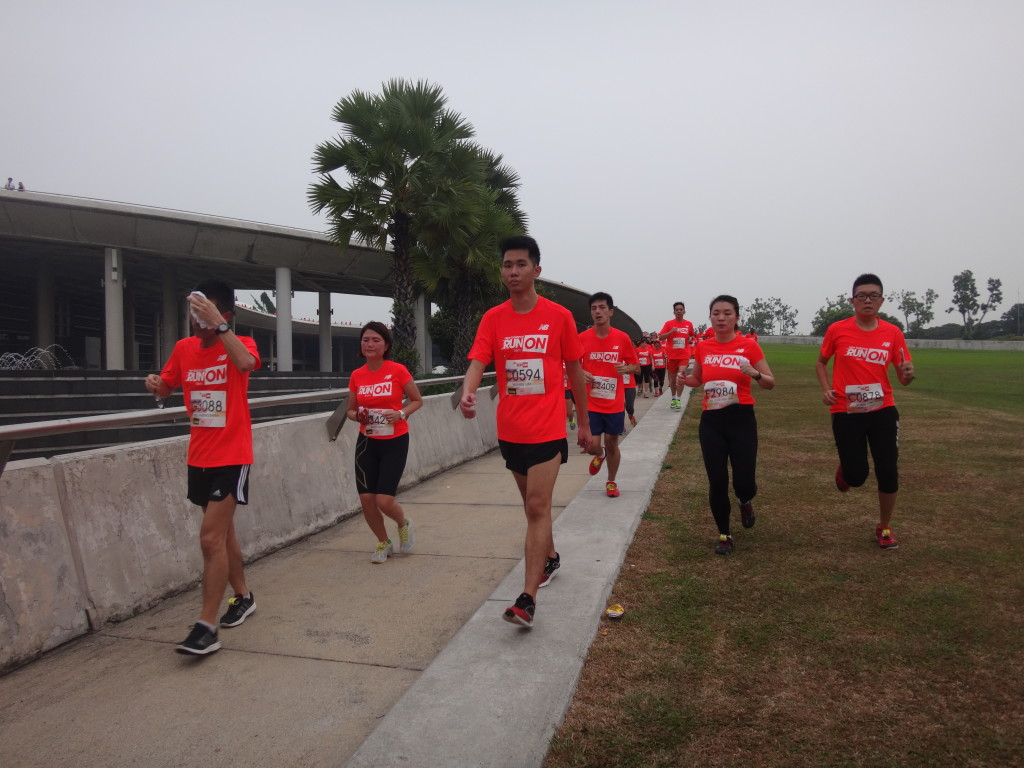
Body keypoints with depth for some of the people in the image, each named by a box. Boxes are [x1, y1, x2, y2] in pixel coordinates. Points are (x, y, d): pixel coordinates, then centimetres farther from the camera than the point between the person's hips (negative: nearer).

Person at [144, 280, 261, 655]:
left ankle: (207, 628, -4)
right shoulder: (183, 348, 6)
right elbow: (165, 388, 18)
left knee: (211, 537, -11)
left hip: (231, 458, -7)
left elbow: (246, 363, -35)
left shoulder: (239, 344, -11)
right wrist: (155, 383, -5)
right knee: (223, 531, 18)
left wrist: (218, 325, -38)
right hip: (199, 456, 7)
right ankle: (243, 596, 36)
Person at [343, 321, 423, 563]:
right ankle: (384, 543, 26)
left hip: (395, 442, -4)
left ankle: (404, 524, 27)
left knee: (384, 500, -9)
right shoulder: (356, 375, 1)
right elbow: (350, 409, 12)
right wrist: (356, 415, -11)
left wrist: (401, 414, -18)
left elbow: (417, 400, 0)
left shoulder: (398, 370, -10)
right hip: (367, 443, 4)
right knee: (366, 499, 0)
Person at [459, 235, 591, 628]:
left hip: (547, 429, -4)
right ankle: (550, 559, 45)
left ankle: (528, 599, -9)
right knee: (532, 504, 20)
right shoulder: (493, 318, 1)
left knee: (538, 508, -10)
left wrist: (584, 423, 10)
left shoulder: (559, 316, -3)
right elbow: (478, 361, -12)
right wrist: (467, 393, -34)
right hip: (510, 430, 4)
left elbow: (575, 371, 5)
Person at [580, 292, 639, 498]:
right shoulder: (582, 338, -4)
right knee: (592, 445, -3)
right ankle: (599, 455, 35)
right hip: (590, 403, 0)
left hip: (615, 403, 0)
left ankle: (611, 482, 31)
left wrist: (626, 368, -16)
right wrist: (581, 373, -16)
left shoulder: (622, 338, -3)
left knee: (612, 443, 10)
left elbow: (636, 366, 6)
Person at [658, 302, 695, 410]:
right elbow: (661, 337, -6)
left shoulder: (689, 324, 5)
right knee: (672, 378, 11)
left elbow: (691, 335, 22)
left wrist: (690, 339, -1)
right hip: (672, 355, 0)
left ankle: (678, 400, -9)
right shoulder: (668, 323, -1)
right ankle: (673, 398, 29)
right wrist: (671, 331, -21)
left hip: (684, 355, 0)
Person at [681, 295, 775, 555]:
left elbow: (770, 383, -1)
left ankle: (746, 502, 34)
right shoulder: (703, 347, 3)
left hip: (741, 419, -2)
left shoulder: (748, 345, -6)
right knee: (717, 482, 2)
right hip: (710, 421, 2)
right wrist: (686, 379, -3)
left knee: (743, 482, -5)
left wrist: (755, 373, -23)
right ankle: (724, 535, 23)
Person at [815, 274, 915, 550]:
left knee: (888, 472, 2)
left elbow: (903, 378, 3)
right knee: (856, 476, -2)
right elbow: (821, 363, 10)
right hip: (846, 413, -1)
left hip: (883, 411, 2)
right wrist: (826, 389, -6)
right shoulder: (837, 330, -5)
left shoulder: (893, 333, -2)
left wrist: (908, 374, -21)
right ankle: (844, 469, 38)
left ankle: (884, 527, 25)